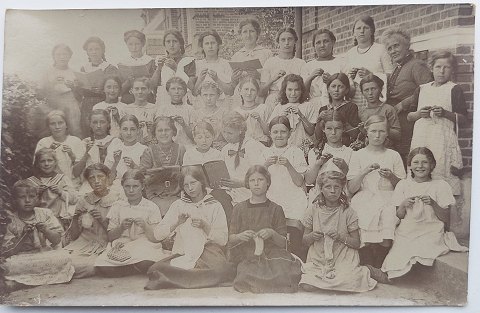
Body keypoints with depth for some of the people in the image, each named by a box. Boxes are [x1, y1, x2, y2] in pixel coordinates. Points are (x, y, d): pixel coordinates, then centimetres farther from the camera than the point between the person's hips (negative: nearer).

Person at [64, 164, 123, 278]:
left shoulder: (117, 199, 0)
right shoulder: (83, 201, 9)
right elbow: (73, 236, 9)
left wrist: (103, 220, -17)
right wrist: (77, 219, -9)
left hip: (105, 246, -2)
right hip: (84, 242, 3)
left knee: (87, 265, -31)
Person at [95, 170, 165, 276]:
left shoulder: (151, 207, 4)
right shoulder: (117, 206, 12)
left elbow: (156, 239, 0)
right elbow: (110, 237, 10)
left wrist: (145, 226, -17)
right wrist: (121, 227, -9)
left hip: (144, 246, -2)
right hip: (121, 246, 3)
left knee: (144, 264, -38)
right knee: (100, 266, -28)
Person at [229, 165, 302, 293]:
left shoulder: (276, 209, 9)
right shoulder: (239, 208, 11)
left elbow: (283, 243, 5)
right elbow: (230, 239, 9)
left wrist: (272, 234, -16)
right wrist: (240, 236, -13)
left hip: (271, 253, 1)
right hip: (246, 257, 0)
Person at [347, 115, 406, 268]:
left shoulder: (393, 155, 14)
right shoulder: (358, 155, 10)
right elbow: (351, 189, 3)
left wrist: (391, 177, -8)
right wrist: (365, 171, -12)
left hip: (388, 200, 1)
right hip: (364, 199, -1)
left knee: (386, 241, -24)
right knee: (366, 238, -25)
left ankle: (379, 269, 0)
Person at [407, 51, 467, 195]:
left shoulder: (454, 89, 6)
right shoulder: (421, 89, 16)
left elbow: (463, 118, 2)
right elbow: (408, 116, 16)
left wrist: (445, 113, -12)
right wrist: (419, 114, -4)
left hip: (443, 139, -3)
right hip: (421, 138, 3)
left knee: (441, 171, -11)